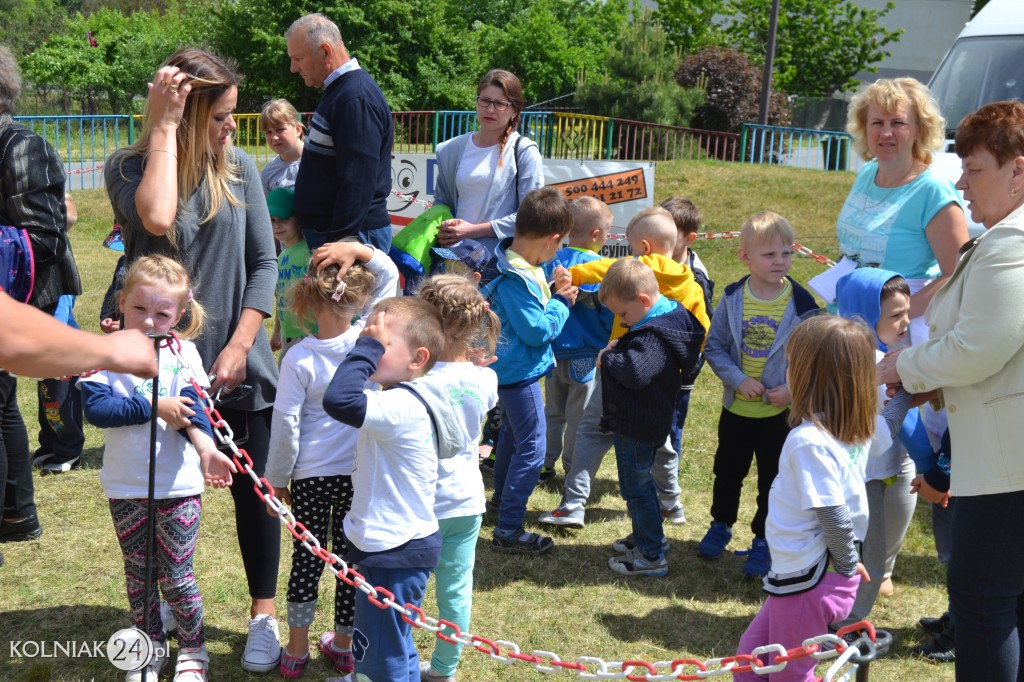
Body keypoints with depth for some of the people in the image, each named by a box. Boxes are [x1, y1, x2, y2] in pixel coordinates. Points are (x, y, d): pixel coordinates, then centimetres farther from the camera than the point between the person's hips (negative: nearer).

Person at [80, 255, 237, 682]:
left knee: (175, 577, 5)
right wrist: (154, 408, -22)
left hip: (177, 485, -1)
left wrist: (206, 447, -34)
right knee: (138, 574, 16)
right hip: (126, 487, 2)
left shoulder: (183, 352, -5)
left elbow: (192, 407, -16)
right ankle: (152, 647, 36)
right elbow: (95, 407, -18)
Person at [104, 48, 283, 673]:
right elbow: (156, 219, -30)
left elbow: (264, 262, 0)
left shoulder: (239, 167, -1)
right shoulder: (129, 168, -6)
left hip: (238, 364, 1)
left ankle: (263, 616, 21)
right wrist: (163, 126, -21)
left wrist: (240, 346, -9)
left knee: (254, 491, 5)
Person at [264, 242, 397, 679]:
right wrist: (355, 248, -13)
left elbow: (286, 426, -10)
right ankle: (342, 644, 27)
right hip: (358, 471, 2)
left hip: (311, 474, -2)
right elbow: (389, 276, 2)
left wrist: (277, 479, 1)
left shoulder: (299, 358, -14)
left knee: (307, 558, 10)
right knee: (349, 555, 14)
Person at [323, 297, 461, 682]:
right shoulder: (404, 401, 8)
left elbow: (340, 400, -39)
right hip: (389, 547, 11)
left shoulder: (403, 405, -25)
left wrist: (368, 346, -29)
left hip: (395, 555, -11)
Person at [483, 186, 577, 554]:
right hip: (520, 372, -11)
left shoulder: (516, 262, -1)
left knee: (512, 433, 27)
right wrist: (562, 302, -14)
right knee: (532, 448, -5)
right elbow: (538, 331, -27)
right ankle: (508, 530, -2)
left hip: (511, 368, 11)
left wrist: (552, 291, -4)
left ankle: (501, 497, 48)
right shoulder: (517, 280, -30)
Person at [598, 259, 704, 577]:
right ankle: (647, 536, 41)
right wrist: (619, 349, -2)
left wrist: (608, 357, -27)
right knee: (641, 481, 25)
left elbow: (635, 372, -44)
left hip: (637, 427, -10)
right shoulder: (671, 316, 3)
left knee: (635, 487, 2)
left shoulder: (653, 336, -29)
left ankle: (652, 556, 13)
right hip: (646, 421, 10)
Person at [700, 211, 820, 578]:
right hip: (736, 407, 2)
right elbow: (714, 346, -3)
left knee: (773, 479, 10)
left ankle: (763, 540, 28)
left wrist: (794, 387, -19)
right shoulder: (733, 298, -9)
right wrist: (738, 380, -17)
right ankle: (721, 524, 42)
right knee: (727, 470, 19)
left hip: (780, 410, -2)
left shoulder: (802, 303, -13)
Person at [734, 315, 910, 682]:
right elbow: (889, 425, 24)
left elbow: (833, 515, -26)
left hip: (807, 580, -9)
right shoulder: (861, 427, 0)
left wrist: (847, 563, -11)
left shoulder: (809, 441, -26)